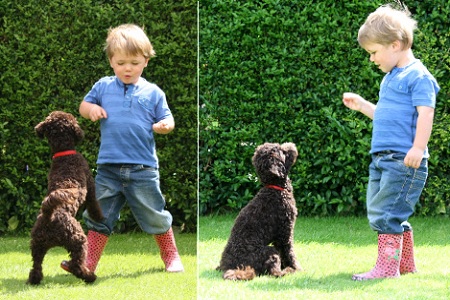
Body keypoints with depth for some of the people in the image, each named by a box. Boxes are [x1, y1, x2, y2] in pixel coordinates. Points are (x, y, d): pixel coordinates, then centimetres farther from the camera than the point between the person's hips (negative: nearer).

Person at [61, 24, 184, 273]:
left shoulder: (152, 93, 2)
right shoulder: (103, 87, 6)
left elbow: (166, 119, 5)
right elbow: (84, 105, 17)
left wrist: (164, 126, -18)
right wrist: (90, 109, -7)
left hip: (143, 169, -2)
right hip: (108, 168, 2)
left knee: (155, 216, 7)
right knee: (98, 216, 5)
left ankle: (171, 257, 25)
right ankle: (88, 264, 10)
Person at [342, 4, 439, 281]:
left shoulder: (418, 76, -10)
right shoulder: (391, 78, 20)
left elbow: (425, 113, -19)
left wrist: (418, 148, -27)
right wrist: (361, 105, 24)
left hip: (404, 159, -10)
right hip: (382, 157, 10)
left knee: (385, 213, -12)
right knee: (377, 212, 13)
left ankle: (387, 267, -8)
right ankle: (406, 264, 23)